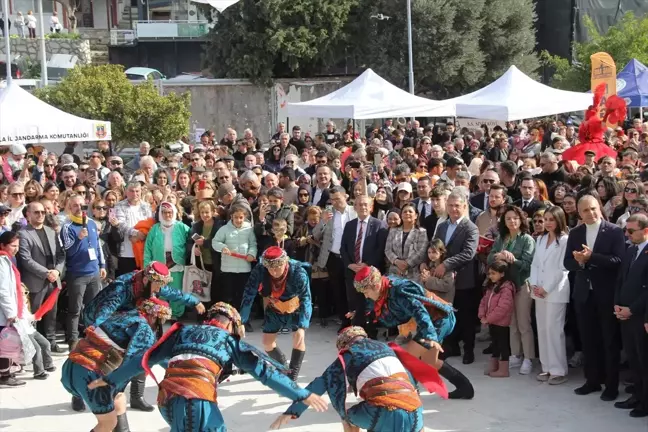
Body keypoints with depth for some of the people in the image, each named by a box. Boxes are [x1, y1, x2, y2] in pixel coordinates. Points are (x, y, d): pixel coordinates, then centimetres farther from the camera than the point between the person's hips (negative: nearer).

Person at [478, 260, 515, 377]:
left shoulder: (506, 288, -20)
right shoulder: (491, 287, 12)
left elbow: (502, 308, -26)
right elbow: (483, 302, 13)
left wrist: (488, 319, -20)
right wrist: (482, 316, -3)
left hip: (501, 323, -9)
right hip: (492, 322, 9)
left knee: (503, 344, 0)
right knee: (494, 344, 18)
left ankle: (503, 369, 7)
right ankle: (493, 366, 28)